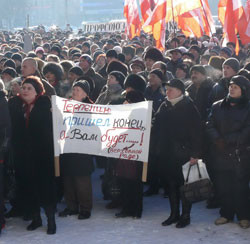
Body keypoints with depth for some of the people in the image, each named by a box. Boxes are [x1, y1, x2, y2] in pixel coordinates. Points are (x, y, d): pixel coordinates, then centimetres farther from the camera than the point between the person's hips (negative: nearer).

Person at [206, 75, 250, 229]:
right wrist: (217, 140, -14)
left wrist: (226, 140, -14)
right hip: (221, 154, 4)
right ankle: (226, 214, 22)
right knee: (223, 186, 8)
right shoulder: (218, 106, 11)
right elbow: (210, 126, 4)